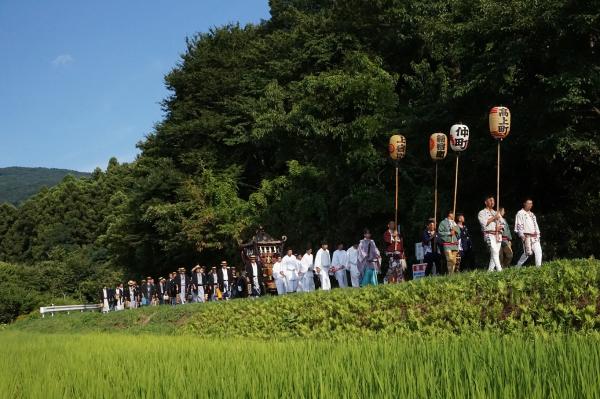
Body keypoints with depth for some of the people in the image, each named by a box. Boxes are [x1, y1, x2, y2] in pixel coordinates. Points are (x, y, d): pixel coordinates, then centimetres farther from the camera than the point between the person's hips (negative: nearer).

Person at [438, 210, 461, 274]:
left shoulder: (454, 223, 23)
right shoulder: (443, 223, 3)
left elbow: (459, 232, 23)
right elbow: (440, 232, -7)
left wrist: (456, 230, 2)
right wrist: (449, 233, -10)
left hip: (455, 244, 6)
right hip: (447, 244, -6)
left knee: (454, 260, 2)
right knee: (450, 259, -18)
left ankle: (452, 273, 7)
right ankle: (450, 273, -14)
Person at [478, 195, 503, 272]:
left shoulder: (496, 213, 24)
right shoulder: (482, 213, 6)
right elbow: (484, 223, -10)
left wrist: (500, 227, -4)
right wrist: (494, 218, -7)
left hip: (498, 235, 6)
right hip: (489, 235, -6)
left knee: (494, 253, 3)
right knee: (494, 251, -20)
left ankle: (490, 270, 9)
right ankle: (499, 269, -27)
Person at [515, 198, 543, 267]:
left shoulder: (532, 214, 22)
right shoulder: (520, 213, -1)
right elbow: (519, 226, -8)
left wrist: (538, 235, 15)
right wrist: (522, 236, -16)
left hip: (535, 237, 7)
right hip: (527, 236, -7)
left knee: (538, 251, -5)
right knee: (528, 252, -12)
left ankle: (538, 266, -5)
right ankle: (518, 266, 1)